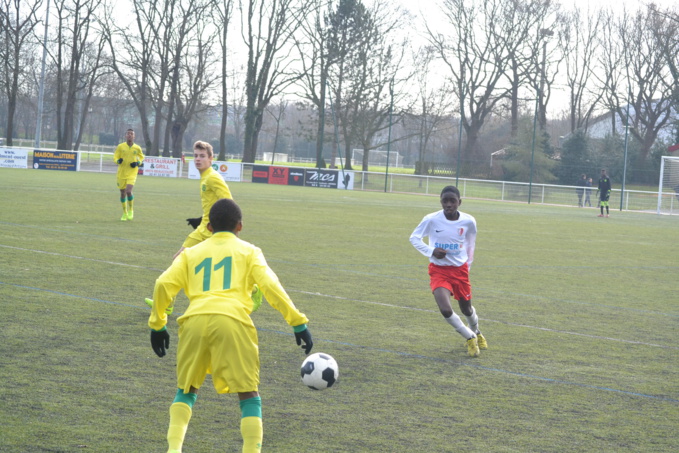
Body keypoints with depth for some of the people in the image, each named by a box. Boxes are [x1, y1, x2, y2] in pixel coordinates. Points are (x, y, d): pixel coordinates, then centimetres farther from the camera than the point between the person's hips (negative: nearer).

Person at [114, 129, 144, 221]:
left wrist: (138, 163, -5)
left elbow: (141, 157, 16)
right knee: (122, 193, 7)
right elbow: (115, 157, 5)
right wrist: (118, 161, -18)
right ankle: (124, 213, 25)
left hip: (132, 173, -2)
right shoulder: (120, 146, -1)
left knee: (128, 191, -20)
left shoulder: (137, 148, 0)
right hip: (121, 173, 2)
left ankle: (131, 210, 5)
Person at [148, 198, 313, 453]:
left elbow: (164, 284, 12)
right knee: (248, 393, 6)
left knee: (186, 390, 20)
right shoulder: (248, 251, 19)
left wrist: (157, 324, 21)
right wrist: (298, 322, 5)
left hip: (194, 321, 2)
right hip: (232, 322, -2)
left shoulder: (191, 253, 25)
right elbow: (270, 286, 4)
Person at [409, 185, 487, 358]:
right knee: (445, 310, -20)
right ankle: (470, 338, 7)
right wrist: (431, 251, -18)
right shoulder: (431, 219, -16)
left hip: (460, 270, 2)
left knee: (467, 309, 16)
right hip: (438, 270, -2)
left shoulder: (468, 221, -9)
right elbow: (414, 238, -3)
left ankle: (476, 333, 52)